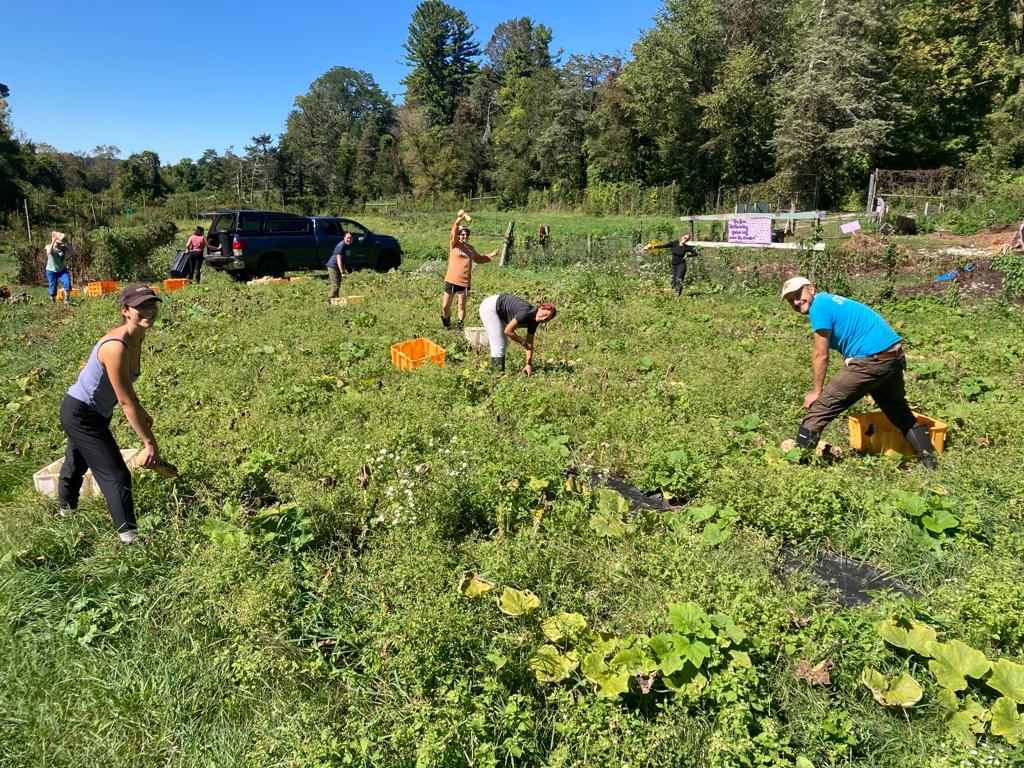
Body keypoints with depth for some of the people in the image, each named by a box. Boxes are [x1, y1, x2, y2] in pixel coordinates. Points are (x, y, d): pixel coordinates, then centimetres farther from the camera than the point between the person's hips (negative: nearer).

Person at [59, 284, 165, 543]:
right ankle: (129, 535, 2)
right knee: (116, 475, -7)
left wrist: (141, 413, 9)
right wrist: (150, 443, -29)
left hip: (95, 413, 10)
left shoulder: (137, 338, -7)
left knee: (76, 463, 32)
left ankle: (66, 510, 56)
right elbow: (126, 402, -32)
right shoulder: (116, 347, -34)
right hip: (81, 416, -10)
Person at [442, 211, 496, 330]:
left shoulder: (471, 248, 12)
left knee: (462, 306, 8)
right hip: (451, 281, -3)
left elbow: (479, 259, 29)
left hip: (464, 282, 3)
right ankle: (447, 323, 29)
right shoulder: (454, 245, -3)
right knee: (445, 306, 4)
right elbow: (454, 232, -21)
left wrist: (491, 255, 18)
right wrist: (460, 219, -35)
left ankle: (460, 326, 20)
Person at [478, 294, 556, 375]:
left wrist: (529, 364, -4)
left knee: (504, 344, 12)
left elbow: (530, 344, 2)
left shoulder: (534, 322, -5)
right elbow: (508, 331, -25)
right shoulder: (526, 313, -30)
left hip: (499, 312, 9)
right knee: (498, 345, -11)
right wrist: (523, 343, -15)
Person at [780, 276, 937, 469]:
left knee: (818, 408, -4)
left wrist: (816, 392, 2)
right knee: (898, 410, 28)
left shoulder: (818, 307, -9)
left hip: (871, 361, -9)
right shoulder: (831, 300, 20)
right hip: (895, 354, 10)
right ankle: (930, 461, 38)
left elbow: (821, 356, -8)